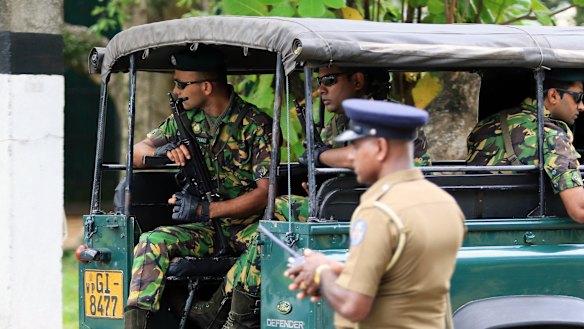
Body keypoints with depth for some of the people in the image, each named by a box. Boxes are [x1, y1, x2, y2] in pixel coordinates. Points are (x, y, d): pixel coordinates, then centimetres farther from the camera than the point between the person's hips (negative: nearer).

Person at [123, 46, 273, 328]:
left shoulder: (255, 125, -8)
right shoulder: (186, 120, 10)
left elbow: (265, 192, -15)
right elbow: (137, 152, 11)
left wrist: (206, 210, -24)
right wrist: (162, 152, -14)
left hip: (245, 225, -4)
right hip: (204, 230, 4)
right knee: (154, 241, -23)